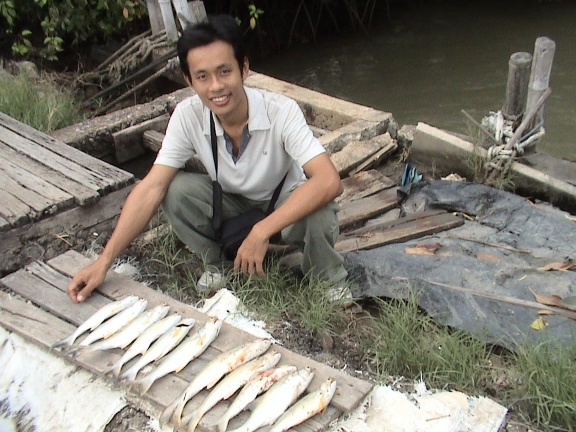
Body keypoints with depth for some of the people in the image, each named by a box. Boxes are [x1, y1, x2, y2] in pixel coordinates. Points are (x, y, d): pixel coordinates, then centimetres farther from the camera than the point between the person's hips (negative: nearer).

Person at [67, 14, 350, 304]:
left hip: (287, 204, -2)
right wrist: (104, 261, -30)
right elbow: (151, 188, -23)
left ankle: (329, 281, -2)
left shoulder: (281, 111, -30)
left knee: (319, 213, -36)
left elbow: (329, 181, -40)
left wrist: (262, 231, -46)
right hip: (233, 203, 3)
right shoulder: (187, 116, -22)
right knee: (175, 191, -25)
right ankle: (216, 263, 3)